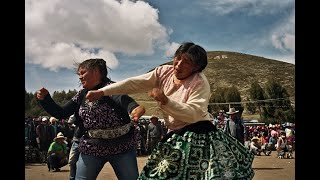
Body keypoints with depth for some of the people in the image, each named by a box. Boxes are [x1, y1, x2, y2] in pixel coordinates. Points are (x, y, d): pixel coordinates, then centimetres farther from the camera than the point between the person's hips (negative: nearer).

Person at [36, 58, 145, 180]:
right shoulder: (81, 95, 6)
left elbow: (122, 98, -34)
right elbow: (61, 113, 8)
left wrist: (135, 107, -57)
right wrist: (45, 98, -7)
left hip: (122, 146, -4)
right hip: (91, 148, 5)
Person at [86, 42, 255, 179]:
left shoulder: (200, 82, -13)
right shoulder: (164, 72, 2)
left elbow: (193, 114, -22)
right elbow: (135, 83, -3)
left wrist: (165, 101, -32)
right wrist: (102, 92, -9)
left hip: (198, 136, -5)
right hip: (175, 138, 6)